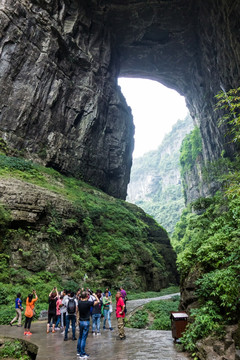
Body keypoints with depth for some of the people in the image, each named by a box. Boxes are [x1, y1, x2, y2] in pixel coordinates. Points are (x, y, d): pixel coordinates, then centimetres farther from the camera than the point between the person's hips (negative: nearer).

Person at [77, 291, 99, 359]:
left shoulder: (79, 302, -3)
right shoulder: (88, 303, -20)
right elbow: (98, 301, -12)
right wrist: (95, 295, -1)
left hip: (80, 322, 6)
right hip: (86, 322, -6)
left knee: (80, 337, 20)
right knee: (84, 338, 1)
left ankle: (78, 351, 31)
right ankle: (82, 354, 7)